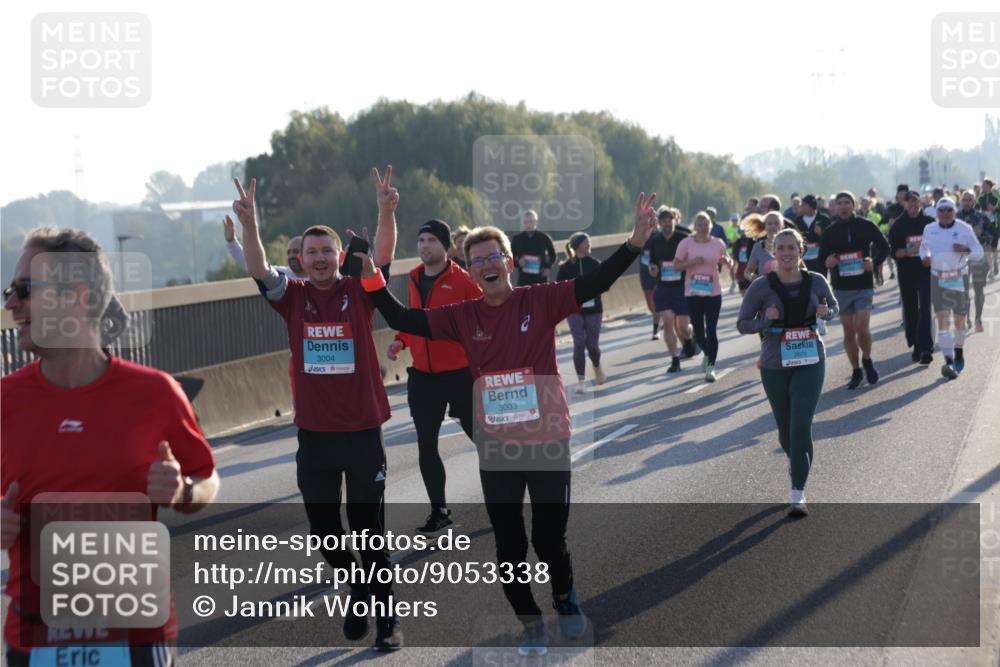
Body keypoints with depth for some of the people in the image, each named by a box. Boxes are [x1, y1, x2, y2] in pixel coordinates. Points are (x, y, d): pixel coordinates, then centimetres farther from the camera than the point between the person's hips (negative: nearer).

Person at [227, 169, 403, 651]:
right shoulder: (294, 298, 2)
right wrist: (248, 223, -29)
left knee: (369, 530, 3)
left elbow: (383, 256, -17)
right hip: (313, 434, 2)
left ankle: (386, 616, 17)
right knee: (323, 530, 10)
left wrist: (387, 213, -34)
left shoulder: (358, 293, -2)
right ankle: (358, 591, 36)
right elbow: (259, 270, -13)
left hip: (362, 432, -2)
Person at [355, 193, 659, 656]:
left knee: (548, 538, 1)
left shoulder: (541, 301, -7)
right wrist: (372, 278, -13)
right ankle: (530, 622, 30)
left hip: (548, 442, -2)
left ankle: (564, 593, 35)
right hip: (496, 448, 2)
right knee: (508, 545, 9)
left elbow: (595, 283, -14)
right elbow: (403, 321, -1)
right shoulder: (463, 316, -1)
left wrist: (636, 241, -26)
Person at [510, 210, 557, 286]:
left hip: (541, 279, 0)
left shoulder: (544, 238, 4)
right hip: (523, 279, 0)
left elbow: (552, 255, 17)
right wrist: (518, 262, -11)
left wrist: (548, 267, 1)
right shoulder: (516, 239, 5)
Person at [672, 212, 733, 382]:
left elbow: (726, 261, 16)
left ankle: (710, 367, -4)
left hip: (713, 292, 0)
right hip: (692, 292, 1)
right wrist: (692, 262, -18)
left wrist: (726, 261, -7)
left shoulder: (718, 244, 2)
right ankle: (707, 354, 39)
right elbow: (676, 266, -3)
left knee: (711, 330, -7)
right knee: (698, 330, 9)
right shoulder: (686, 243, -2)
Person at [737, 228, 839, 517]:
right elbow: (742, 324, -4)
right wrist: (766, 321, -23)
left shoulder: (815, 282, -4)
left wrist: (826, 312, -10)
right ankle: (794, 462, 48)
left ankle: (798, 495, -11)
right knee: (786, 427, 13)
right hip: (774, 365, 0)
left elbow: (834, 306, 14)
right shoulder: (761, 286, -9)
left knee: (801, 426, -13)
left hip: (809, 362, 0)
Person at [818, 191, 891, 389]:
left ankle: (867, 360, 13)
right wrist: (827, 263, -13)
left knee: (862, 328, -14)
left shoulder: (866, 225, -1)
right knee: (848, 332, 5)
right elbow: (822, 257, 10)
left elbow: (884, 247, 9)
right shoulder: (830, 231, 3)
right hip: (841, 288, 2)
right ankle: (856, 371, 18)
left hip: (864, 286, -2)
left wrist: (874, 262, -9)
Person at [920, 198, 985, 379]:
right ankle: (949, 361, -19)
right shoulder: (929, 229, 2)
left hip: (960, 279, -1)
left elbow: (979, 253, -1)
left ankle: (959, 351, 37)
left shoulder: (965, 229, -5)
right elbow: (924, 246, 19)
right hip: (938, 279, 1)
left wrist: (966, 250, -21)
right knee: (943, 319, -12)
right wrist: (925, 257, -3)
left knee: (959, 319, 10)